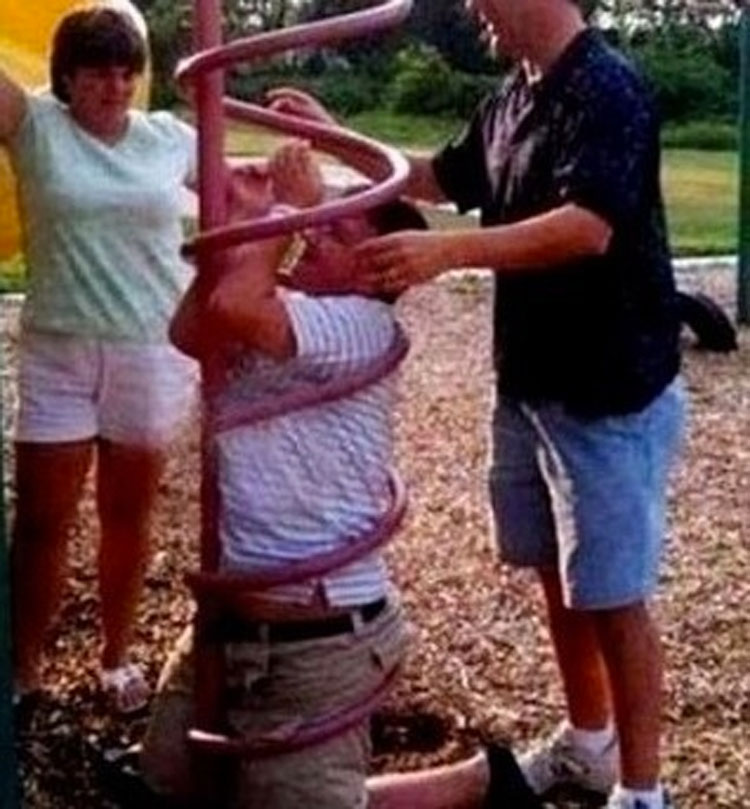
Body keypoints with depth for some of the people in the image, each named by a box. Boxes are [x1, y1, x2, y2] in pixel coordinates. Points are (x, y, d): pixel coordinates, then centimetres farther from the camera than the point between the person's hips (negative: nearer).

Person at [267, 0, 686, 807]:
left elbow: (589, 227, -31)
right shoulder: (510, 98, 10)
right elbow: (441, 178, 25)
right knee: (556, 576, 18)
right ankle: (587, 740, 35)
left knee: (611, 593, -1)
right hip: (529, 383, 9)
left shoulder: (608, 89, -18)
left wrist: (449, 250, -41)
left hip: (609, 394, -9)